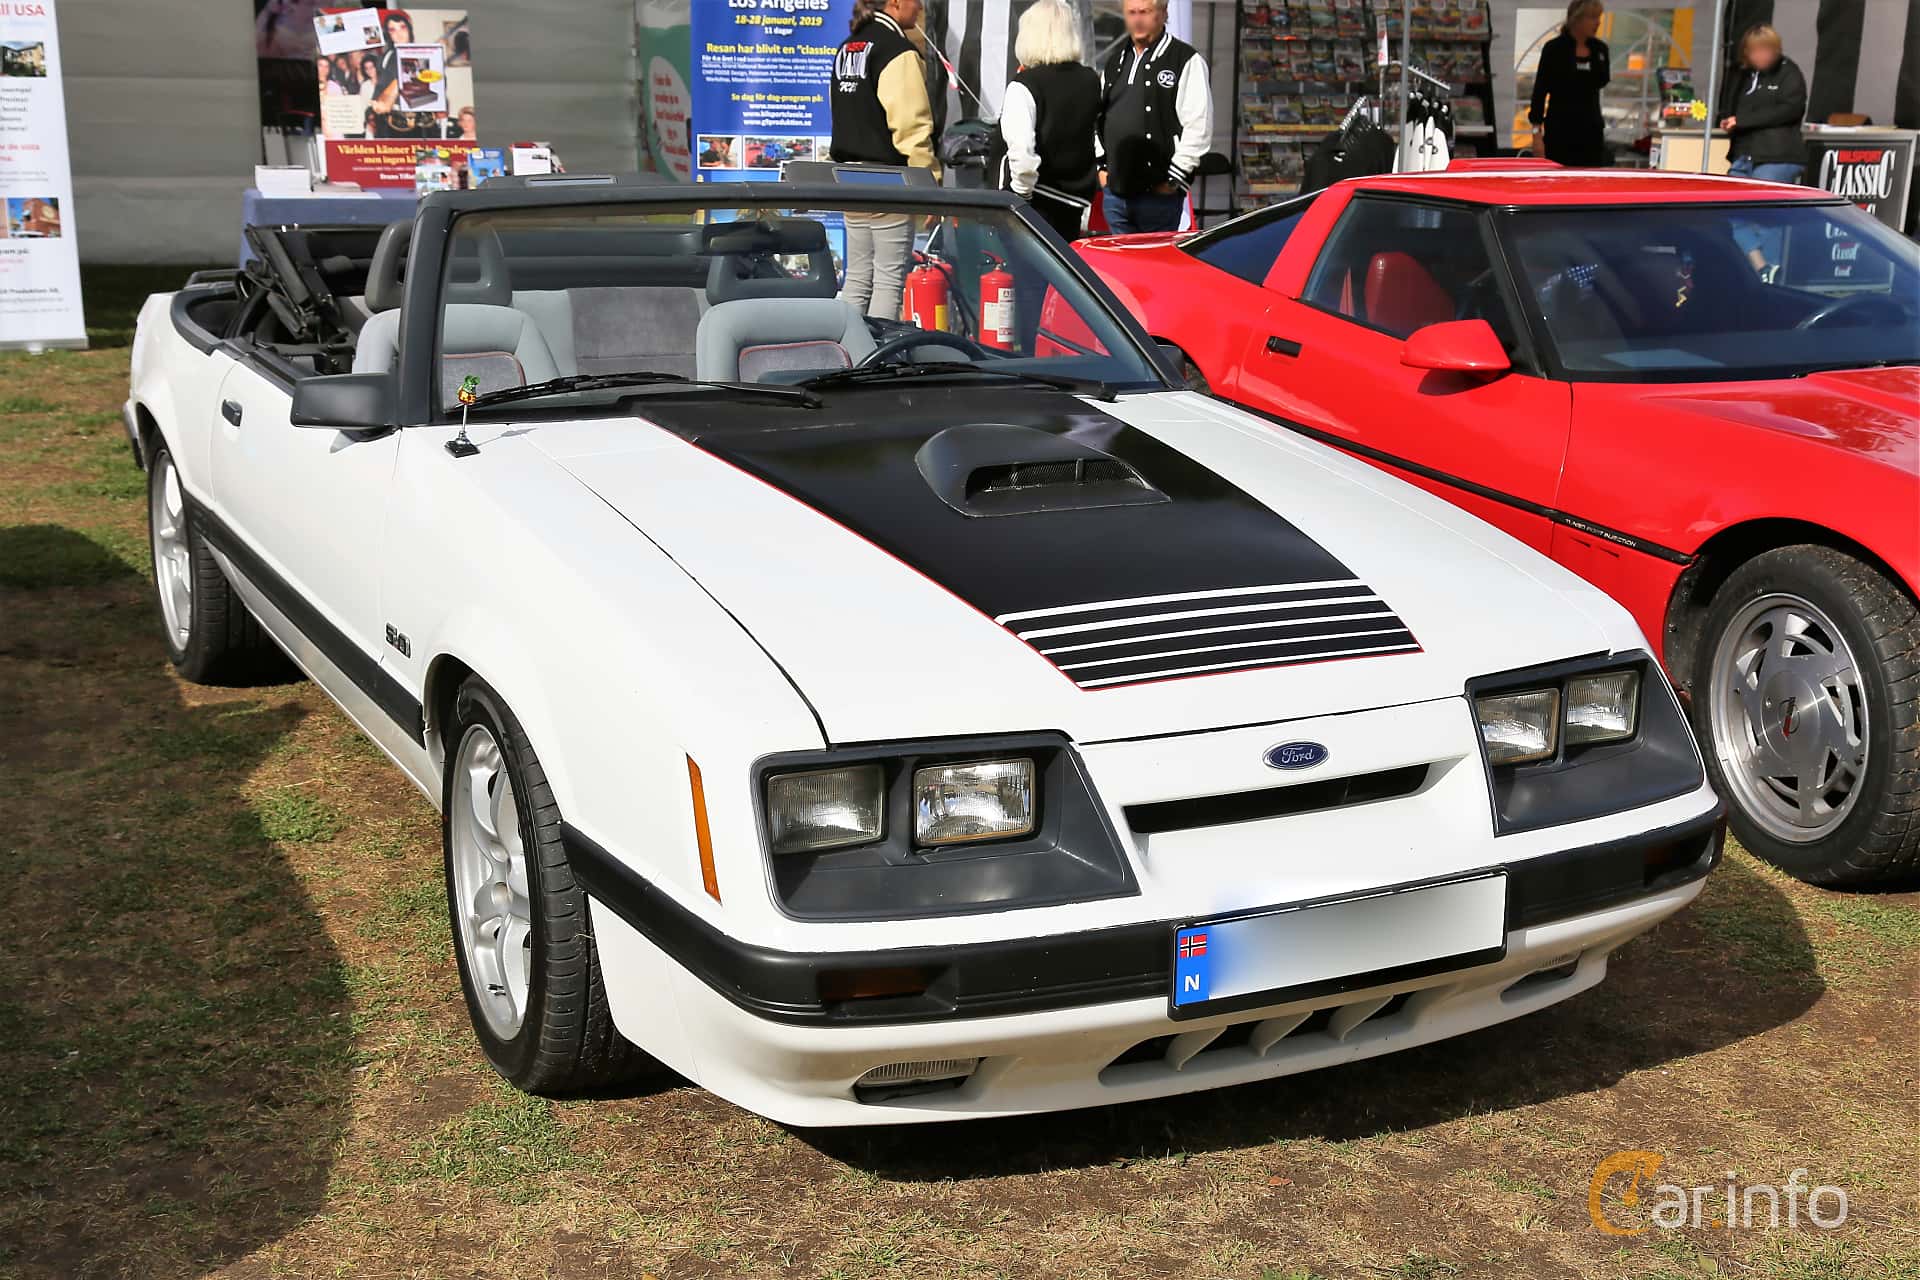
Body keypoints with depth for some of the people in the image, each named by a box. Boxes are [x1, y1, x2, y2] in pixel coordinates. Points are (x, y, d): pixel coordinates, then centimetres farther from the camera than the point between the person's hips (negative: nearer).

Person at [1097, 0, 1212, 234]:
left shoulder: (1187, 61, -5)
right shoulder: (1116, 61, 16)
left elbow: (1198, 126, -11)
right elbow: (1098, 116, 24)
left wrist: (1174, 180, -13)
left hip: (1159, 192, -6)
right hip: (1114, 192, 6)